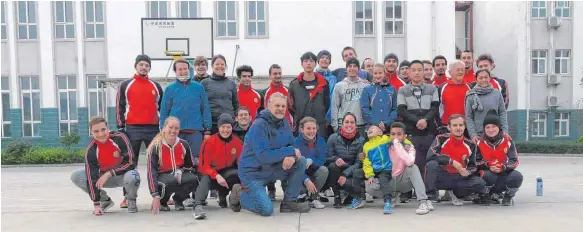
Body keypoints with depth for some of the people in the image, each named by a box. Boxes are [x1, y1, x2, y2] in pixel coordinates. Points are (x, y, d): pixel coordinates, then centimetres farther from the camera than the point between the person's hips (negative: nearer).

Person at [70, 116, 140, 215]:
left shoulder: (120, 138, -24)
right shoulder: (91, 150, -19)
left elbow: (131, 163, -23)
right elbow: (91, 176, -18)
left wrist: (109, 173, -27)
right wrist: (96, 204, -19)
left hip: (122, 174, -3)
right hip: (104, 177, 3)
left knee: (132, 176, -38)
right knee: (76, 177, -15)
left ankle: (131, 200, -2)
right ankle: (105, 200, 5)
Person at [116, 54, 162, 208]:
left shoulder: (156, 86, 13)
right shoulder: (126, 85, 6)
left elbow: (162, 107, 16)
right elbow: (120, 106, 4)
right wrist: (120, 127, -2)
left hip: (153, 128, 2)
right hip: (133, 129, -2)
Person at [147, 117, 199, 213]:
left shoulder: (184, 144, -8)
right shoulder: (155, 147, -17)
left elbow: (192, 165, 4)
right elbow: (152, 171, -20)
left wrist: (180, 171, -18)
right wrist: (155, 196, -29)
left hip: (179, 174, 3)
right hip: (162, 175, -3)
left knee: (193, 179, -28)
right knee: (172, 181, -37)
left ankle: (178, 199, 2)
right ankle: (161, 202, -5)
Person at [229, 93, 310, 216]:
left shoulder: (284, 123, 2)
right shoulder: (259, 125, -22)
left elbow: (292, 146, 2)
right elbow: (264, 156, -30)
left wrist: (292, 157, -23)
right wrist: (291, 151, -25)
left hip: (273, 168, 7)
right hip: (253, 172, -7)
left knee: (301, 161, -10)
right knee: (266, 210, -18)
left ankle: (289, 202, 2)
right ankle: (239, 193, 11)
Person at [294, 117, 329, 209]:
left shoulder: (321, 141, -5)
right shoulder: (296, 142, -16)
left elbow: (322, 161, -11)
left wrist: (311, 161, -34)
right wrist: (306, 180, -36)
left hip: (314, 175, 3)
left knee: (324, 170, -27)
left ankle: (313, 198, -10)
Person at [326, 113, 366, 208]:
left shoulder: (361, 140, -5)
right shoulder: (333, 138, -5)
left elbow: (359, 163, -11)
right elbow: (327, 158, -2)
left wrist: (345, 175, -24)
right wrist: (336, 159, -27)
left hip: (351, 172, 0)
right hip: (337, 171, 0)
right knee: (332, 165, -32)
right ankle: (337, 197, -16)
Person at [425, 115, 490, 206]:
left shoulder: (470, 145, 2)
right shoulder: (441, 139, -8)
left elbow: (473, 166, 7)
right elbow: (430, 156, -23)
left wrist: (467, 172, -17)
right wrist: (451, 161, -26)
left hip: (460, 178, 3)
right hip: (442, 177, -3)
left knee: (480, 183, -20)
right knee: (432, 164, -32)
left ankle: (456, 194, 7)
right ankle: (430, 197, -24)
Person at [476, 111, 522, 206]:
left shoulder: (507, 140, -4)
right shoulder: (480, 142, -3)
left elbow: (514, 161, -7)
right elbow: (475, 162, -4)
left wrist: (503, 167, -26)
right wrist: (488, 166, -22)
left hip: (505, 174, 1)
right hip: (488, 173, -1)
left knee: (517, 176, -31)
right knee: (487, 176, -37)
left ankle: (508, 196, 4)